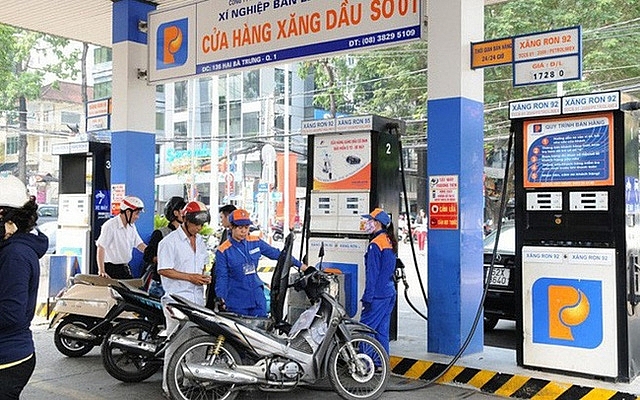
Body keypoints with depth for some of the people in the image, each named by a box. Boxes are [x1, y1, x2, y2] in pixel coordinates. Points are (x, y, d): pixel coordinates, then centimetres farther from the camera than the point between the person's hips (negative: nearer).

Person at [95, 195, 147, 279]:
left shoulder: (131, 226, 9)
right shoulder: (110, 226, -17)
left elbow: (139, 245, 14)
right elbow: (101, 248, -20)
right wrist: (101, 271, -25)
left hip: (125, 268, 8)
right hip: (111, 268, -8)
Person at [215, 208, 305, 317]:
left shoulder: (255, 242, 3)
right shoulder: (223, 251, -7)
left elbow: (276, 253, 11)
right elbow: (221, 277, -7)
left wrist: (299, 264, 15)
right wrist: (221, 298, -21)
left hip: (257, 297, 4)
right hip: (237, 301, -3)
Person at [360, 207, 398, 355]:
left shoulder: (375, 244, -15)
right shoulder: (390, 241, 13)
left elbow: (372, 273, -17)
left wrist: (367, 297, -15)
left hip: (378, 294, -9)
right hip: (389, 292, 9)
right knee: (382, 330, 14)